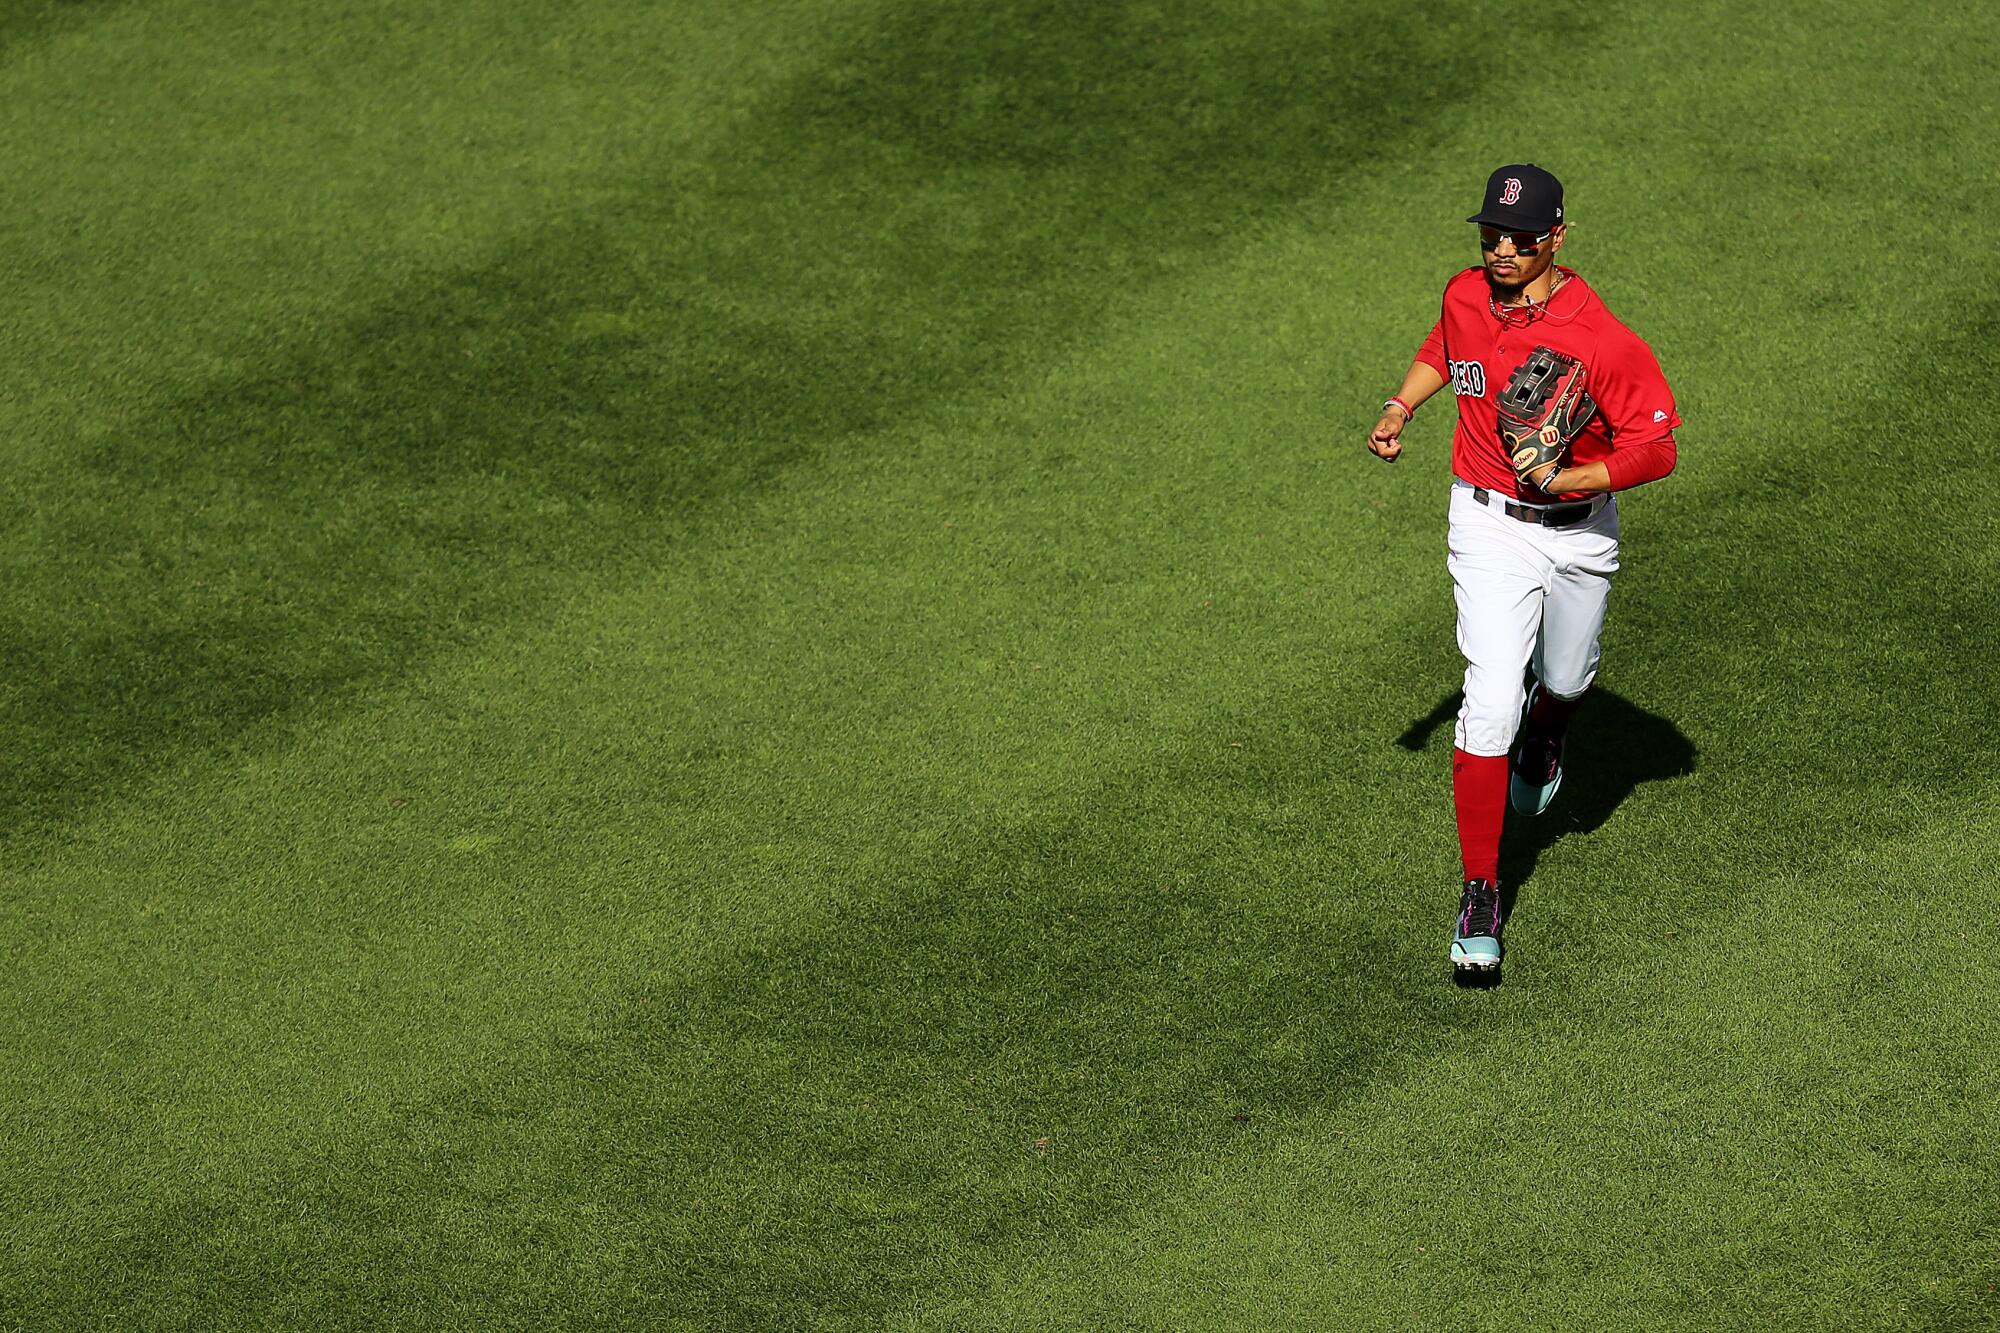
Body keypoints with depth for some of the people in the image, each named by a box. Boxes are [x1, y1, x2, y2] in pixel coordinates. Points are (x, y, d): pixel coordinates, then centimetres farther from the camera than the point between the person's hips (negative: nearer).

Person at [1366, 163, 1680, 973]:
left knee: (1564, 679, 22)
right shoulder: (1464, 297, -6)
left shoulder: (1599, 338, -22)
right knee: (1490, 702, -13)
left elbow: (1656, 450, -20)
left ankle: (1544, 739, 62)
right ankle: (1480, 896, -9)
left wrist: (1565, 479, -28)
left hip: (1580, 531, -1)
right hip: (1489, 526, 1)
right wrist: (1400, 408, 6)